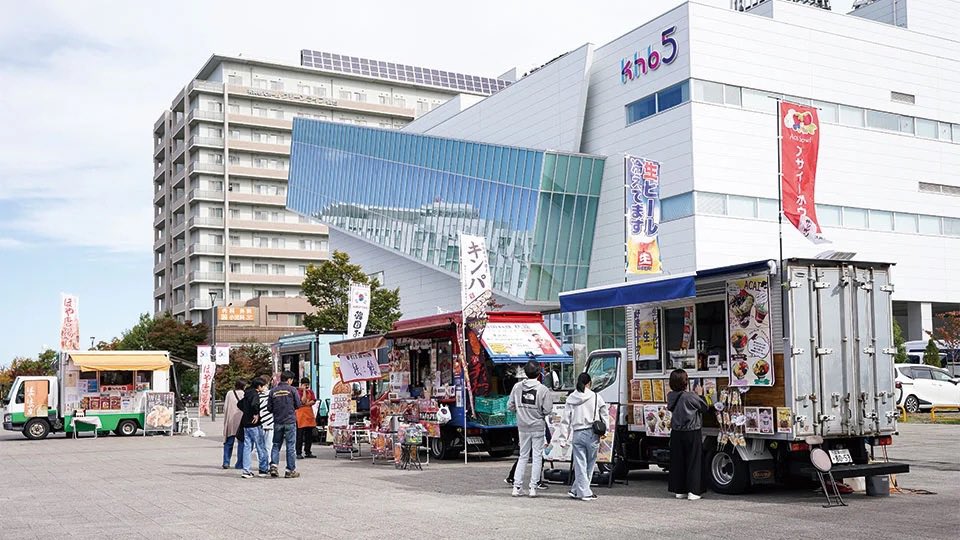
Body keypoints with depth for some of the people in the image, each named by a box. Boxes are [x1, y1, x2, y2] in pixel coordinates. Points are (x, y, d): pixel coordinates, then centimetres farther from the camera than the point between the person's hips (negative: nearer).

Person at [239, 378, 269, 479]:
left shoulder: (247, 394, 13)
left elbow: (240, 404, 26)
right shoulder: (255, 394, -13)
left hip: (246, 424, 8)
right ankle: (263, 470, 6)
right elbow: (254, 404, -32)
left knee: (247, 447, 8)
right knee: (261, 447, 1)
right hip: (255, 425, -8)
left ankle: (246, 471, 7)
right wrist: (256, 414, -19)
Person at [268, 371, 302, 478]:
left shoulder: (273, 391, 3)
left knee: (276, 444, 13)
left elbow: (269, 408, 4)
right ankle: (290, 470, 4)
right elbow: (298, 405, -4)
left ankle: (273, 465, -2)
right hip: (290, 421, -3)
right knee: (290, 446, 2)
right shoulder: (292, 389, -6)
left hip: (277, 422, 3)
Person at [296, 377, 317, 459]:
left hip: (309, 414, 6)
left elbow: (313, 401, 3)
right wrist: (304, 390, -12)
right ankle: (299, 453, -3)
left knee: (309, 435, 9)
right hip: (300, 415, -6)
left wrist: (307, 403, -14)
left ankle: (308, 452, 17)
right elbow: (303, 401, -16)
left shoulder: (310, 392, 14)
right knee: (300, 435, -5)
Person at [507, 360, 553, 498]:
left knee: (523, 456, 13)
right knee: (537, 456, 6)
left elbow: (510, 406, 1)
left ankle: (517, 486, 9)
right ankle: (533, 487, 4)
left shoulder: (517, 387, -3)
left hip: (522, 426, 3)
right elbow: (547, 409, -12)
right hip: (538, 426, -3)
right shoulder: (543, 389, -11)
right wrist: (539, 412, 8)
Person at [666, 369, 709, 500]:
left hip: (676, 432, 6)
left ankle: (679, 490, 16)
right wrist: (699, 394, 7)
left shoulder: (671, 395, -1)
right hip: (691, 433, -6)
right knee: (693, 462, 3)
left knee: (677, 461, 11)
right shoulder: (690, 396, -18)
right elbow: (704, 407, -8)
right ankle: (693, 491, 1)